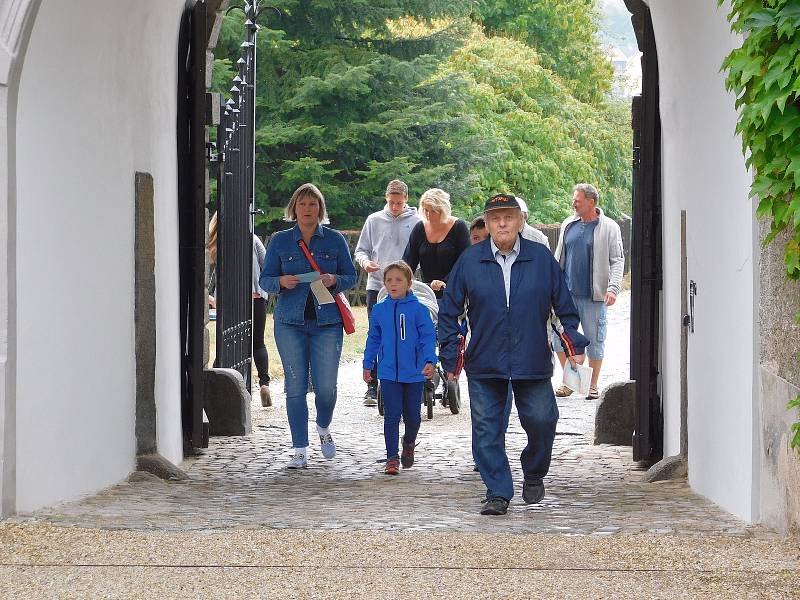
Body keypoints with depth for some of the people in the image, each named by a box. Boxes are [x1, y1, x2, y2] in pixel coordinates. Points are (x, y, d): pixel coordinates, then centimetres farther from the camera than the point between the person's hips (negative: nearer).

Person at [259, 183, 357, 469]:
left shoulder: (335, 240, 7)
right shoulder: (280, 241, 6)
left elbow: (351, 277, 10)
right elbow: (265, 280, 7)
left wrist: (334, 280, -11)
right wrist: (282, 282, -15)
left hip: (327, 321, 0)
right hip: (290, 322, 0)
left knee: (326, 386, -4)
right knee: (295, 387, -2)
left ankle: (324, 429, 28)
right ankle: (300, 450, 7)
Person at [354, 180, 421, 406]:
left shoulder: (416, 222, 3)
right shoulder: (374, 220, 9)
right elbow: (361, 250, 15)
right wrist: (365, 262, -8)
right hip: (377, 286, 1)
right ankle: (372, 387, 2)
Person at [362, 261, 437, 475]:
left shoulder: (418, 309, -6)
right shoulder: (379, 310, 3)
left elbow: (428, 338, -6)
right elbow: (373, 339, 13)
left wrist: (430, 361, -20)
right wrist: (367, 365, 13)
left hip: (414, 373, -1)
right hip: (388, 373, 1)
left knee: (412, 416, 12)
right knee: (391, 416, -4)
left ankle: (409, 444, 40)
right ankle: (392, 458, 1)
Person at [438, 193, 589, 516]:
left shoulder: (542, 258, 3)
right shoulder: (469, 261, 2)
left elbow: (564, 306, 10)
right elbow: (449, 312, 6)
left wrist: (575, 344, 3)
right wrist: (450, 357, 2)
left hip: (532, 363, 0)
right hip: (484, 364, 0)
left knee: (541, 421, -3)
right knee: (487, 431, 0)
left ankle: (534, 475, 24)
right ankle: (498, 493, 9)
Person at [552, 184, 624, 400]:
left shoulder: (609, 228, -3)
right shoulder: (568, 225, 10)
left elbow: (618, 261, -4)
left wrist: (613, 288, -16)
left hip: (593, 295, -4)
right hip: (567, 293, 4)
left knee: (594, 340, 3)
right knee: (559, 336, 1)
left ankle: (593, 386, 14)